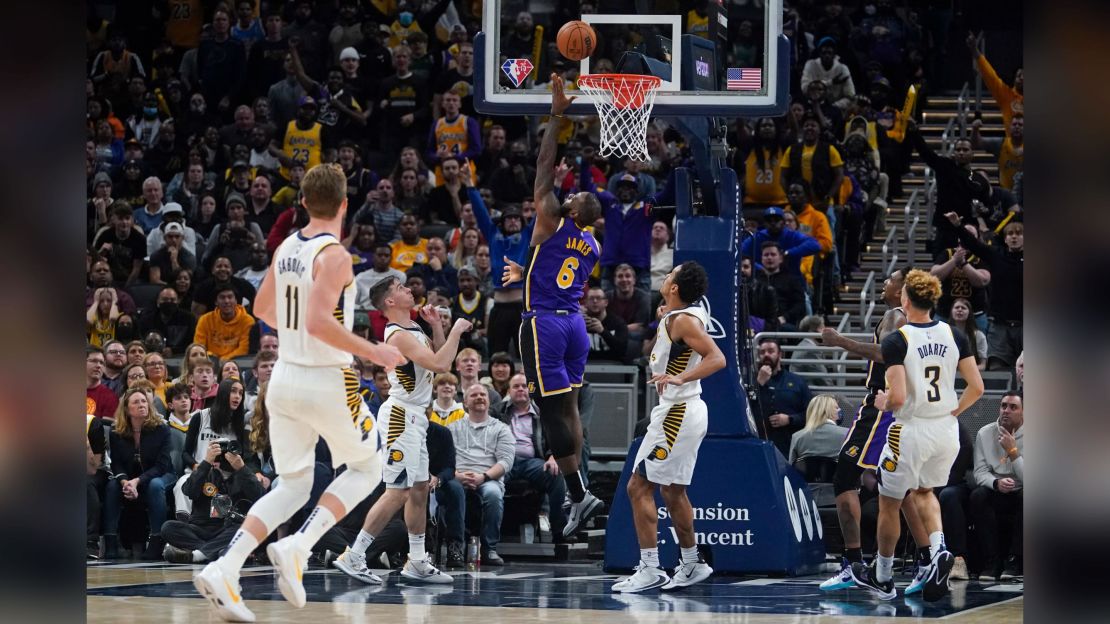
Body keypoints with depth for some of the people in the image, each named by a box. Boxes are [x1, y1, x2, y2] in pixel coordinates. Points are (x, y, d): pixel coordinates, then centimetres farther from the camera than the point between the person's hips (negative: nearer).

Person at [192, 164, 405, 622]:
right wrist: (372, 352, -18)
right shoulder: (334, 255, -17)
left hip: (285, 377, 7)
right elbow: (320, 322, -26)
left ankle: (223, 570, -4)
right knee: (365, 469, 15)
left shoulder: (285, 249, 6)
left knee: (293, 486, 14)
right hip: (328, 382, -7)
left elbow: (263, 309, 19)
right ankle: (296, 549, -5)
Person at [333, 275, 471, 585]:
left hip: (415, 418, 10)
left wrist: (436, 325, 12)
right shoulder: (398, 335, -18)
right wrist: (457, 329, -16)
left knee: (419, 490, 13)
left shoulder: (413, 329, 13)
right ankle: (353, 556, -11)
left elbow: (439, 359, 23)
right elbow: (440, 365, -28)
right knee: (398, 492, -12)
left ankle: (417, 562, 19)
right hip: (400, 417, -10)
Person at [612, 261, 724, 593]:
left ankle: (649, 570, -10)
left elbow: (717, 358, -29)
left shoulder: (682, 321, -18)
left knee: (639, 487, -8)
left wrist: (679, 378, -39)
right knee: (672, 490, 19)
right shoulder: (692, 313, 8)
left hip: (677, 414, -10)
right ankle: (691, 565, 27)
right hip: (686, 411, 10)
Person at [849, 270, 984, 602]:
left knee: (889, 503, 16)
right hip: (947, 431, 5)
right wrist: (952, 411, 13)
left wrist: (881, 402, -1)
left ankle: (882, 577, 29)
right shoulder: (954, 336, -2)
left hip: (911, 432, -5)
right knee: (923, 492, 29)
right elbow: (976, 388, -2)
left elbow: (897, 398, -23)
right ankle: (939, 550, 3)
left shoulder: (896, 341, -17)